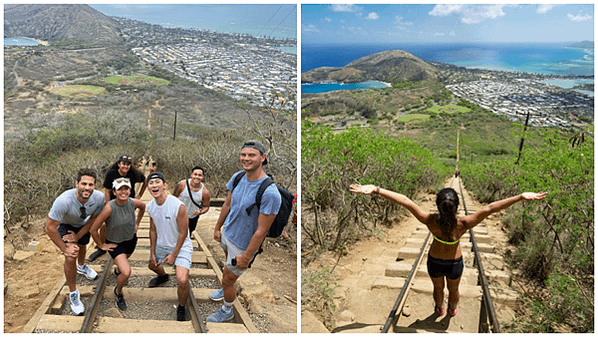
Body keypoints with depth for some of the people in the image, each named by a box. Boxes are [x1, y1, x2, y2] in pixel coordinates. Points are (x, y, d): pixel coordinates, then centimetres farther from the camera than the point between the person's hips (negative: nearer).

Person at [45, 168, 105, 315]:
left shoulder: (99, 197, -34)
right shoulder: (63, 201, -44)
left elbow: (94, 218, -14)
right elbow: (50, 227, -33)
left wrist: (78, 236, -18)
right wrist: (64, 248, -29)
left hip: (83, 224, 4)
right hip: (65, 224, -4)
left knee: (82, 246, 31)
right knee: (71, 256, -21)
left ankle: (81, 266, 66)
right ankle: (73, 294, -1)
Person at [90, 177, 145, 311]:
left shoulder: (133, 203, -19)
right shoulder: (110, 207, -32)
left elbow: (143, 206, 8)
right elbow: (93, 229, -23)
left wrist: (137, 224, 9)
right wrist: (101, 245, -12)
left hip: (131, 239, 5)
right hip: (115, 243, -5)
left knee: (124, 260, 32)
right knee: (126, 273, -18)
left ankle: (118, 270, 70)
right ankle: (118, 292, 14)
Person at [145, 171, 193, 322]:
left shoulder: (178, 206, -29)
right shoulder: (150, 206, -8)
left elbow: (183, 233, -20)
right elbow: (153, 230, 7)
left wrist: (174, 255, -14)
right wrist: (152, 252, 8)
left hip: (180, 246, -6)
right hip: (161, 244, 7)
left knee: (182, 280, -22)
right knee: (152, 265, 30)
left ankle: (181, 308, 8)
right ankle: (163, 276, 67)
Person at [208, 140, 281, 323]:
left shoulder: (270, 193, -34)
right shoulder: (238, 177, -10)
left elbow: (262, 230, -27)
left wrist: (246, 257, -19)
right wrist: (218, 227, 16)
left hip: (244, 244, -6)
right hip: (227, 233, 6)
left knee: (227, 279, 12)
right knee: (229, 265, 31)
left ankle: (227, 311, 41)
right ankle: (227, 289, 61)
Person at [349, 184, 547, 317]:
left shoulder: (430, 221, -35)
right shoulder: (463, 225, -36)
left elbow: (406, 202, -39)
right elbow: (490, 208, -38)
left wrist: (376, 190, -44)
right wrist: (521, 197, -39)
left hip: (434, 262, 0)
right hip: (454, 263, 0)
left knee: (438, 288, 33)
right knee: (454, 289, 33)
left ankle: (439, 309, 62)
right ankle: (452, 310, 63)